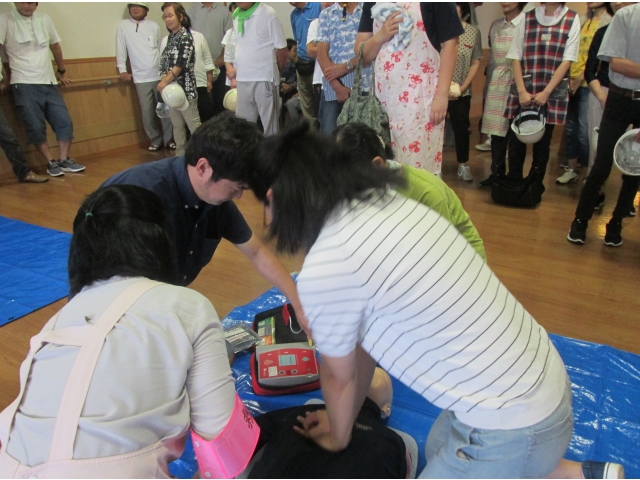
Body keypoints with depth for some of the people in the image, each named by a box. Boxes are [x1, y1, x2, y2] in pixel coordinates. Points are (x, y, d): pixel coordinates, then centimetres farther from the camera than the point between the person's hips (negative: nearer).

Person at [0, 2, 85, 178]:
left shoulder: (44, 19, 9)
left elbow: (55, 46, 21)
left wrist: (62, 71, 27)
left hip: (48, 82, 4)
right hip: (24, 84, -4)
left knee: (64, 121, 0)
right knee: (36, 127, -6)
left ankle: (64, 160, 11)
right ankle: (51, 163, 6)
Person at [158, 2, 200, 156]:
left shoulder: (185, 36, -7)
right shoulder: (168, 39, 15)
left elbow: (181, 64, -17)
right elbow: (164, 64, 15)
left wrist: (164, 82, -19)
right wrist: (163, 83, 3)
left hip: (185, 88, -7)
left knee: (193, 124, -4)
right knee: (177, 125, 11)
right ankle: (180, 155, 19)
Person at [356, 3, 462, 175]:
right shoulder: (373, 5, 12)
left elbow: (449, 44, -5)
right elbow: (360, 52, 11)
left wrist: (442, 94, -13)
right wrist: (380, 36, -10)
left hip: (419, 95, -4)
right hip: (382, 94, 5)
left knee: (418, 168, -6)